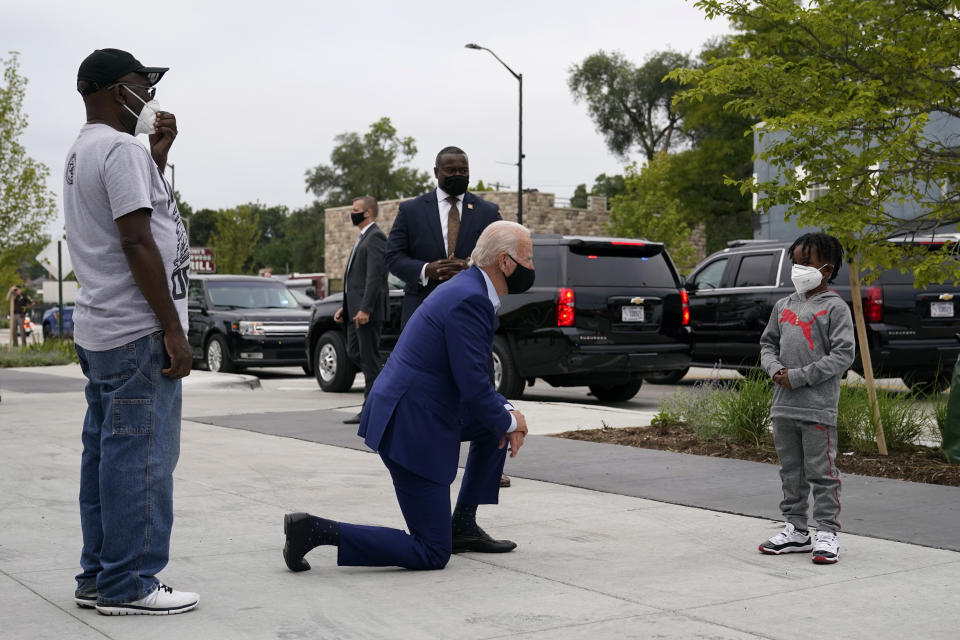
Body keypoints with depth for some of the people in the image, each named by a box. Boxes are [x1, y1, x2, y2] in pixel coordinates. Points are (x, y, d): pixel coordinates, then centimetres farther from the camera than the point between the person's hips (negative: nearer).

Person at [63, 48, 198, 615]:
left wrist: (158, 156, 17)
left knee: (106, 455, 13)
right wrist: (174, 331, -18)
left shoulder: (83, 152, 19)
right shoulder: (121, 149, -13)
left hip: (100, 332, 11)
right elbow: (137, 242, -19)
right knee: (142, 458, -6)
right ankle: (128, 585, -1)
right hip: (137, 332, -11)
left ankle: (99, 578, 20)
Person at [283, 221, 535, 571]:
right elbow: (474, 387, -21)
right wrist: (508, 422, -2)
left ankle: (463, 525, 23)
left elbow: (474, 377, 21)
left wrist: (507, 412, 7)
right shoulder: (469, 300, -20)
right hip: (413, 430, -10)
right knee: (432, 554, -3)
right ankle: (316, 530, -7)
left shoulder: (467, 289, 12)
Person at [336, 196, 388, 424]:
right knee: (353, 353, 12)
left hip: (367, 310, -10)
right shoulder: (362, 238, 21)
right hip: (355, 309, 10)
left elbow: (375, 276, -20)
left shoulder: (375, 237, -11)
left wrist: (365, 309, -25)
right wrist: (346, 307, 18)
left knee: (369, 358, -5)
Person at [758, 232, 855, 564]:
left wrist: (800, 376, -16)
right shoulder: (784, 306, 13)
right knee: (791, 471, 14)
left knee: (821, 472, -1)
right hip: (783, 406, 7)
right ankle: (796, 530, 23)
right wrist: (775, 369, -4)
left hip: (818, 407, -7)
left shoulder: (835, 308, -6)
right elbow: (768, 342, 18)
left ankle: (827, 533, 7)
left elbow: (843, 354, -13)